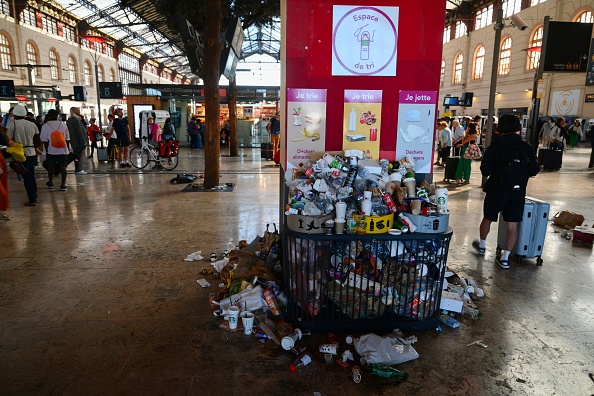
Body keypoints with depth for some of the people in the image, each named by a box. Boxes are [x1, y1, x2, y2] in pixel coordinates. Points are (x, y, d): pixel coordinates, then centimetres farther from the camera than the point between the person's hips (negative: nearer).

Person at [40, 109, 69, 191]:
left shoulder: (45, 126, -5)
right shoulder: (63, 125, 1)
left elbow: (45, 140, -4)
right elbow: (67, 139, 4)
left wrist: (47, 150, 7)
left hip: (51, 151, -1)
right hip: (63, 150, 1)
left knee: (50, 167, 13)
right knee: (63, 167, 2)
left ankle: (50, 183, 27)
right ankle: (63, 185, -1)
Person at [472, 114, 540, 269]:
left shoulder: (494, 147, -9)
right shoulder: (527, 148, -2)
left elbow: (485, 170, -11)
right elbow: (534, 170, -2)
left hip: (497, 189, -1)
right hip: (518, 191, 2)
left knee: (487, 218, 18)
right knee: (513, 225, 6)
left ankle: (482, 246, 37)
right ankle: (505, 258, 7)